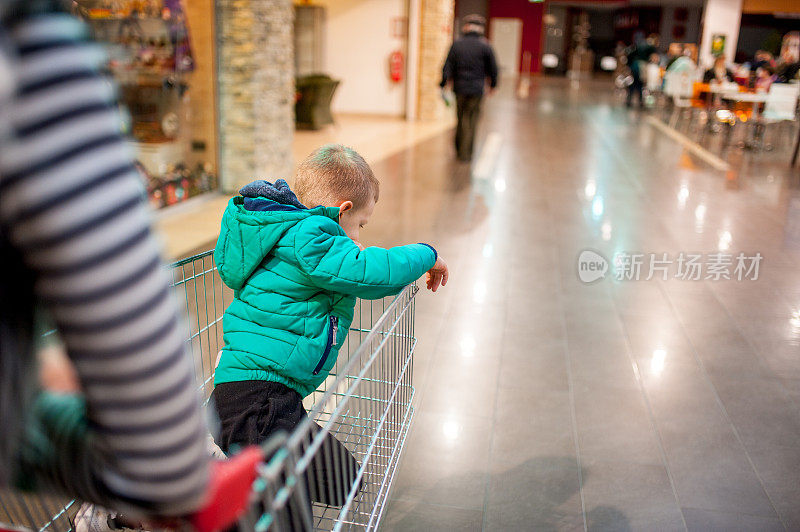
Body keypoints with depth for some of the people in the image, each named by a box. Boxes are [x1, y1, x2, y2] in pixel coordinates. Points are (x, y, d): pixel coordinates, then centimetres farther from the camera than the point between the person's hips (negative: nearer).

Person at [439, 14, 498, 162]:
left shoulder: (456, 45, 1)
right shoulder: (484, 46, -4)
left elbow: (447, 67, -3)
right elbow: (493, 68, 1)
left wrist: (443, 84, 1)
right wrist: (492, 85, 15)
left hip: (459, 88, 2)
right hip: (476, 89, -2)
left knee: (461, 118, 17)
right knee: (471, 120, 4)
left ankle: (459, 149, 24)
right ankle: (465, 154, 2)